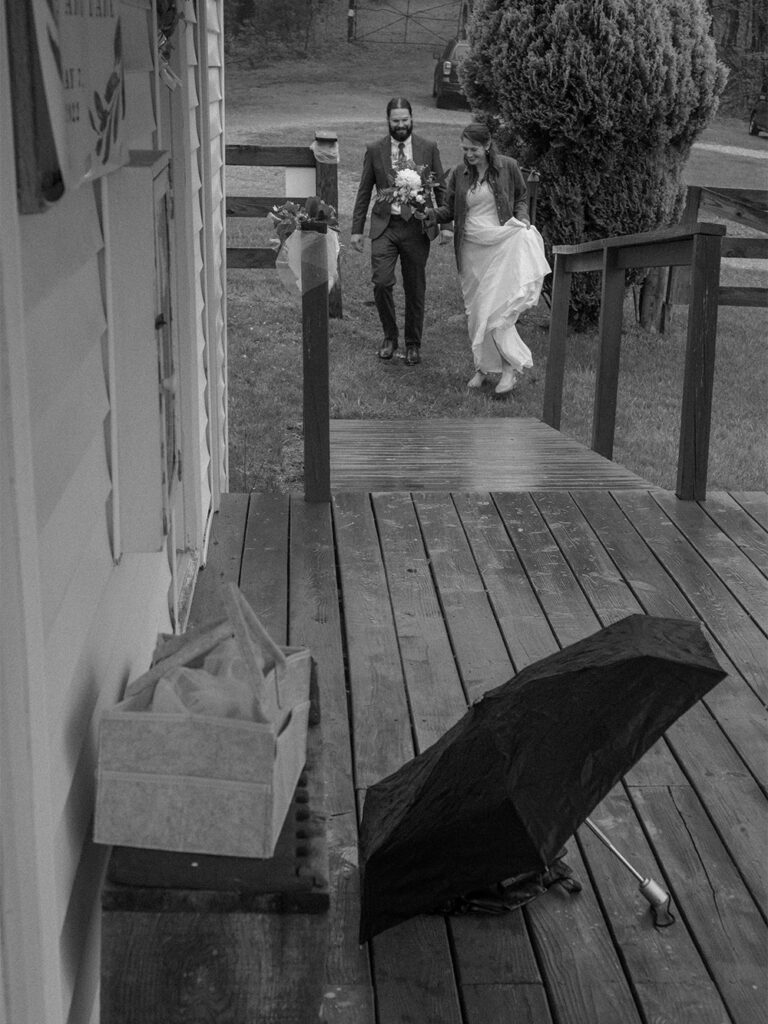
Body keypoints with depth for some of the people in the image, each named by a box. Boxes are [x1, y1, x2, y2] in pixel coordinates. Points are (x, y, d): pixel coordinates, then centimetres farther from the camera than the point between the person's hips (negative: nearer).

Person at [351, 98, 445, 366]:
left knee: (415, 289, 7)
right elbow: (364, 191, 7)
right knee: (381, 283, -14)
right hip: (385, 226, 0)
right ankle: (390, 336, 9)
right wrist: (357, 229, 5)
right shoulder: (374, 150, 3)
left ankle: (413, 344, 23)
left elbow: (440, 188, 7)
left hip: (417, 226, 0)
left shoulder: (429, 148, 2)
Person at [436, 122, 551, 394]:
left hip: (502, 244, -3)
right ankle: (483, 366, 18)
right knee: (475, 310, 7)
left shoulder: (508, 167, 0)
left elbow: (521, 196, 14)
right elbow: (449, 209, 7)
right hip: (471, 248, 3)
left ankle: (512, 365, -3)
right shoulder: (458, 174, 5)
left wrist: (521, 218, -4)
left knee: (495, 308, -13)